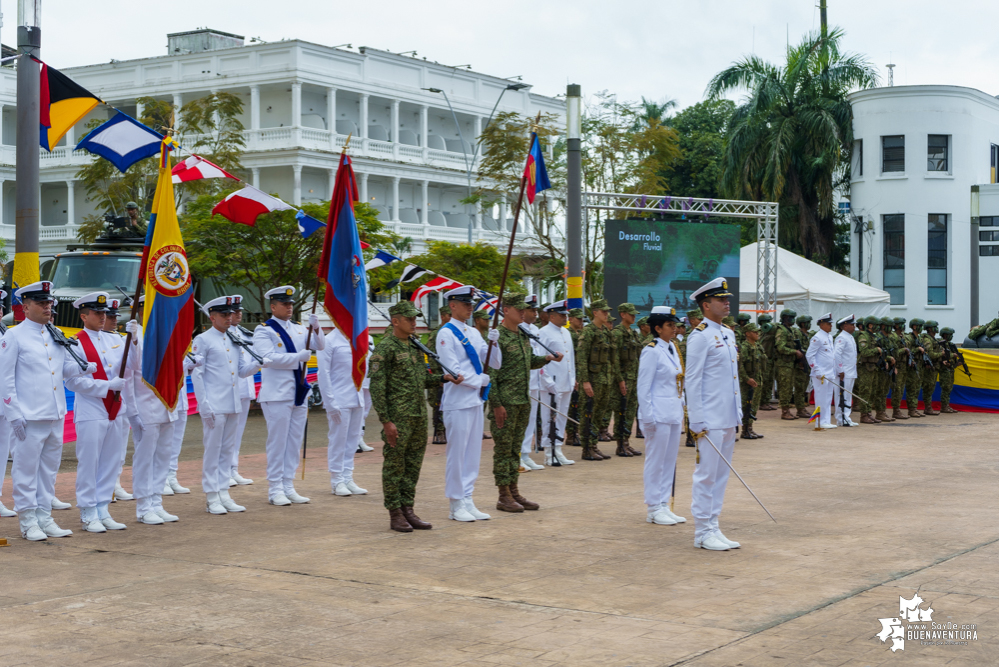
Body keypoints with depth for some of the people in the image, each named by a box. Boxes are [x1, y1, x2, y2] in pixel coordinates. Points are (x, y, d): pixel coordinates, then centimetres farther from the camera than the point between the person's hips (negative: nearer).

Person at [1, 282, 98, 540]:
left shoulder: (56, 336, 12)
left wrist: (84, 368, -4)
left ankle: (44, 518, 21)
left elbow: (67, 367, 19)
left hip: (55, 414, 6)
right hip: (29, 417, -6)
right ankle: (28, 521, 10)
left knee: (50, 468, 12)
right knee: (26, 468, 1)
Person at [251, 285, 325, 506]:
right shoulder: (264, 331, -5)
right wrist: (298, 357, -21)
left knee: (294, 443, 9)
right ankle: (275, 490, 4)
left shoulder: (298, 329, 13)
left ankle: (288, 488, 16)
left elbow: (320, 346, 9)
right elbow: (269, 358, -18)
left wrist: (315, 329, -10)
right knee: (277, 443, -2)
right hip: (277, 395, -7)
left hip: (298, 394, 7)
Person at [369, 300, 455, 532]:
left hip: (419, 415, 8)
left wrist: (444, 378, 2)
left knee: (413, 466, 10)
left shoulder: (415, 347, 14)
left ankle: (408, 511, 17)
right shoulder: (385, 348, -11)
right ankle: (395, 515, 7)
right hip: (398, 417, -8)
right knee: (394, 465, 1)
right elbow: (376, 386, -14)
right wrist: (386, 421, -18)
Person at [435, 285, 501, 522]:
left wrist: (493, 343, -6)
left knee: (473, 453, 10)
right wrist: (479, 380, -10)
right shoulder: (446, 334, -9)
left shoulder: (474, 333, 13)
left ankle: (468, 500, 16)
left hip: (476, 400, 8)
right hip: (457, 402, -8)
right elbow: (452, 370, -16)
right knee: (456, 454, -2)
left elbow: (495, 364, 12)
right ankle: (456, 505, 5)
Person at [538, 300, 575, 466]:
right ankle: (549, 453, 1)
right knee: (549, 419, -3)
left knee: (561, 418, 11)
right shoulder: (544, 333, -9)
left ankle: (557, 450, 17)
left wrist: (573, 379, 16)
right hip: (552, 385, -8)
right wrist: (549, 382, -17)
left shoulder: (566, 332, 17)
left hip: (566, 384, 8)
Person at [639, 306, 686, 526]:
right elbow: (643, 387, -14)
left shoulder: (673, 348, 12)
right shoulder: (651, 351, -12)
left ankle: (664, 506, 19)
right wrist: (648, 418, -16)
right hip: (659, 415, -8)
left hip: (674, 414, 8)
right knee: (656, 462, 0)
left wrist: (681, 411, 14)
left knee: (670, 461, 11)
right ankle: (653, 509, 8)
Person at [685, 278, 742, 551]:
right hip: (710, 421, -8)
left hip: (729, 420, 8)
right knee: (706, 475, -3)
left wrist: (738, 415, 17)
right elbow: (692, 381, -13)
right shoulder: (699, 336, -11)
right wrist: (697, 421, -16)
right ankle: (703, 532, 3)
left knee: (721, 475, 11)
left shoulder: (728, 334, 15)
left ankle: (713, 528, 18)